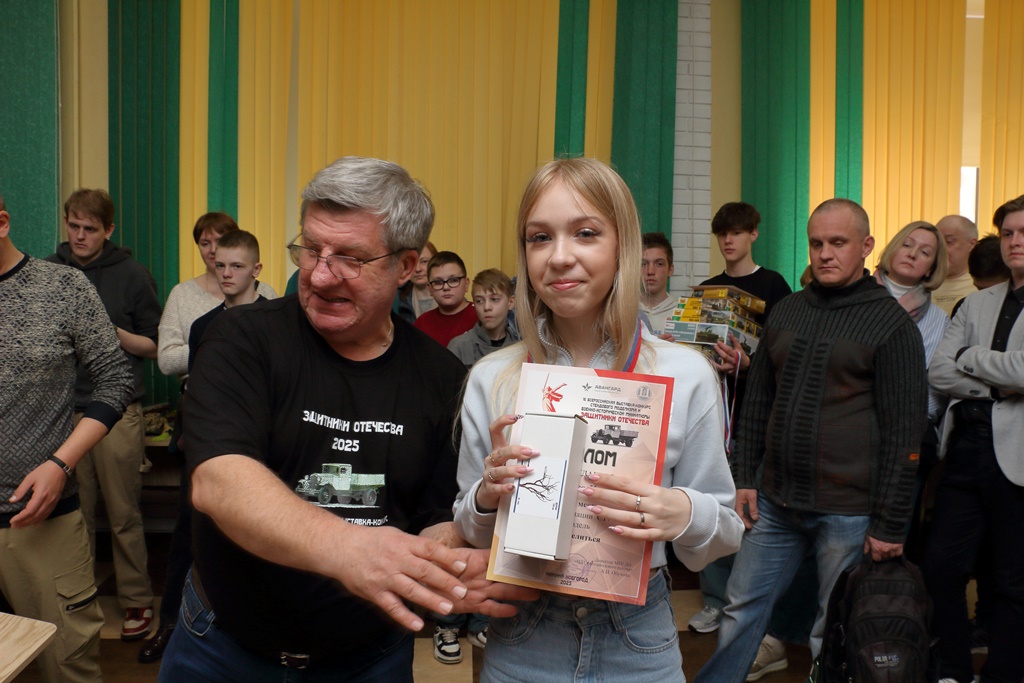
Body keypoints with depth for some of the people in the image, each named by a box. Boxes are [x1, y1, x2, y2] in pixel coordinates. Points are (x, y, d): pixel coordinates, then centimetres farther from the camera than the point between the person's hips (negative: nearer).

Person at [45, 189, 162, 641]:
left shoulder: (131, 274, 2)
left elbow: (154, 345, 5)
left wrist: (113, 332, -11)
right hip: (62, 412, 2)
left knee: (123, 516, 4)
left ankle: (136, 600, 17)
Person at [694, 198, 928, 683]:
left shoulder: (892, 324, -5)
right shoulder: (786, 312, 10)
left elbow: (904, 430, -7)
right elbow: (757, 401, 14)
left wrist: (890, 524, -9)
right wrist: (743, 476, 8)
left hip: (849, 510, -4)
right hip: (776, 500, 5)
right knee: (742, 609, 11)